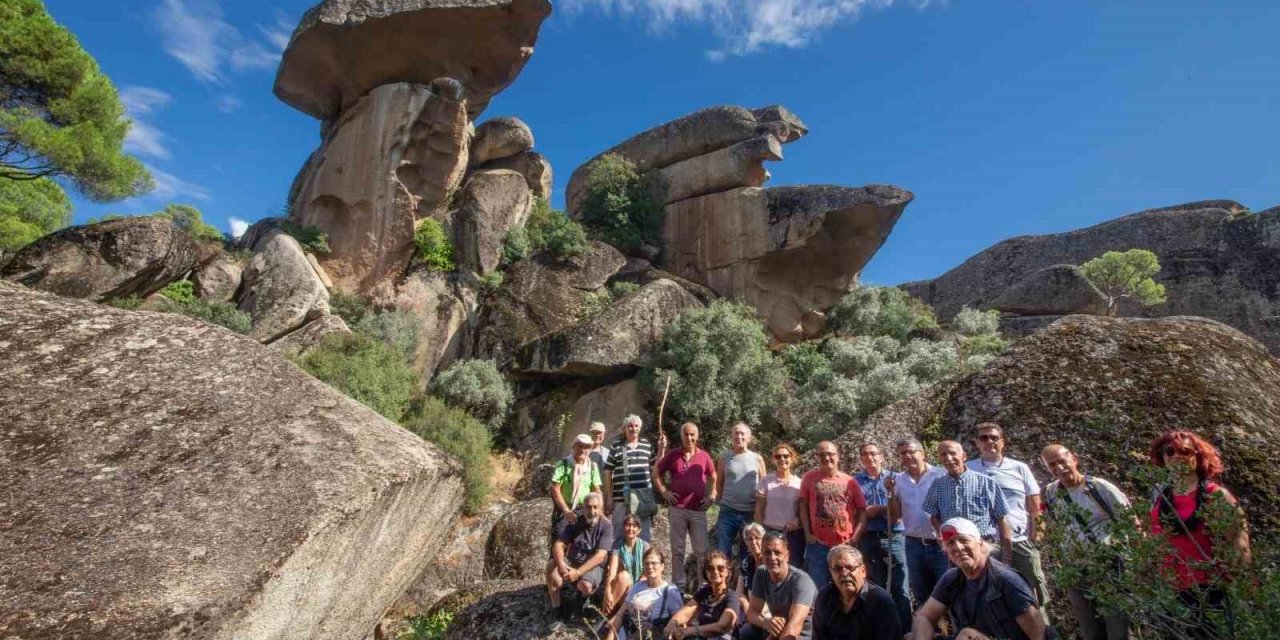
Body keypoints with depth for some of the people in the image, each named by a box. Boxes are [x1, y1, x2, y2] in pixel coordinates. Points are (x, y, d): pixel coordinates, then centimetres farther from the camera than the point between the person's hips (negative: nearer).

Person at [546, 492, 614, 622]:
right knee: (552, 565, -25)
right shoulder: (574, 523, -1)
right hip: (571, 563, 4)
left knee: (585, 585, -34)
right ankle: (557, 610, -10)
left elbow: (600, 556, -21)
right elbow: (558, 545, -8)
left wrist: (578, 572, -31)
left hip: (594, 567, -3)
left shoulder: (606, 526, -13)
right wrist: (561, 564, -30)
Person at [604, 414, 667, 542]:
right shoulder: (616, 445, 1)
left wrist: (662, 448, 4)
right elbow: (608, 472, 1)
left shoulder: (647, 444, 9)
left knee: (645, 534, 9)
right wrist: (609, 497, -2)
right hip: (621, 498, -2)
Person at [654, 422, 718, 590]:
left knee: (701, 550, 5)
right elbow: (656, 472, 10)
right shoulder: (673, 455, 1)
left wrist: (712, 495, 4)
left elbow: (713, 477, 17)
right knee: (677, 549, 9)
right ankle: (679, 584, 21)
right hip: (677, 509, 0)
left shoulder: (704, 456, 4)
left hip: (699, 510, 1)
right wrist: (664, 491, 0)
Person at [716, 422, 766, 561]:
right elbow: (719, 483, 8)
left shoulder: (757, 459, 1)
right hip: (728, 512, 0)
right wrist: (725, 501, 3)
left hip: (751, 513, 0)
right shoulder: (724, 458, 1)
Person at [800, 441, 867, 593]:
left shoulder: (850, 481, 3)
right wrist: (807, 534, -4)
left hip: (845, 546, 1)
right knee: (817, 589, 8)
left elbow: (862, 510, 5)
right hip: (817, 545, -1)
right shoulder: (810, 478, 0)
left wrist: (855, 537, -5)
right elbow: (803, 506, 2)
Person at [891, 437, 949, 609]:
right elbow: (896, 513, 5)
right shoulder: (899, 480, 3)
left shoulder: (941, 475, -10)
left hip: (940, 544, -4)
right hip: (914, 545, 4)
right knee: (921, 595, 17)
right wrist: (891, 492, -9)